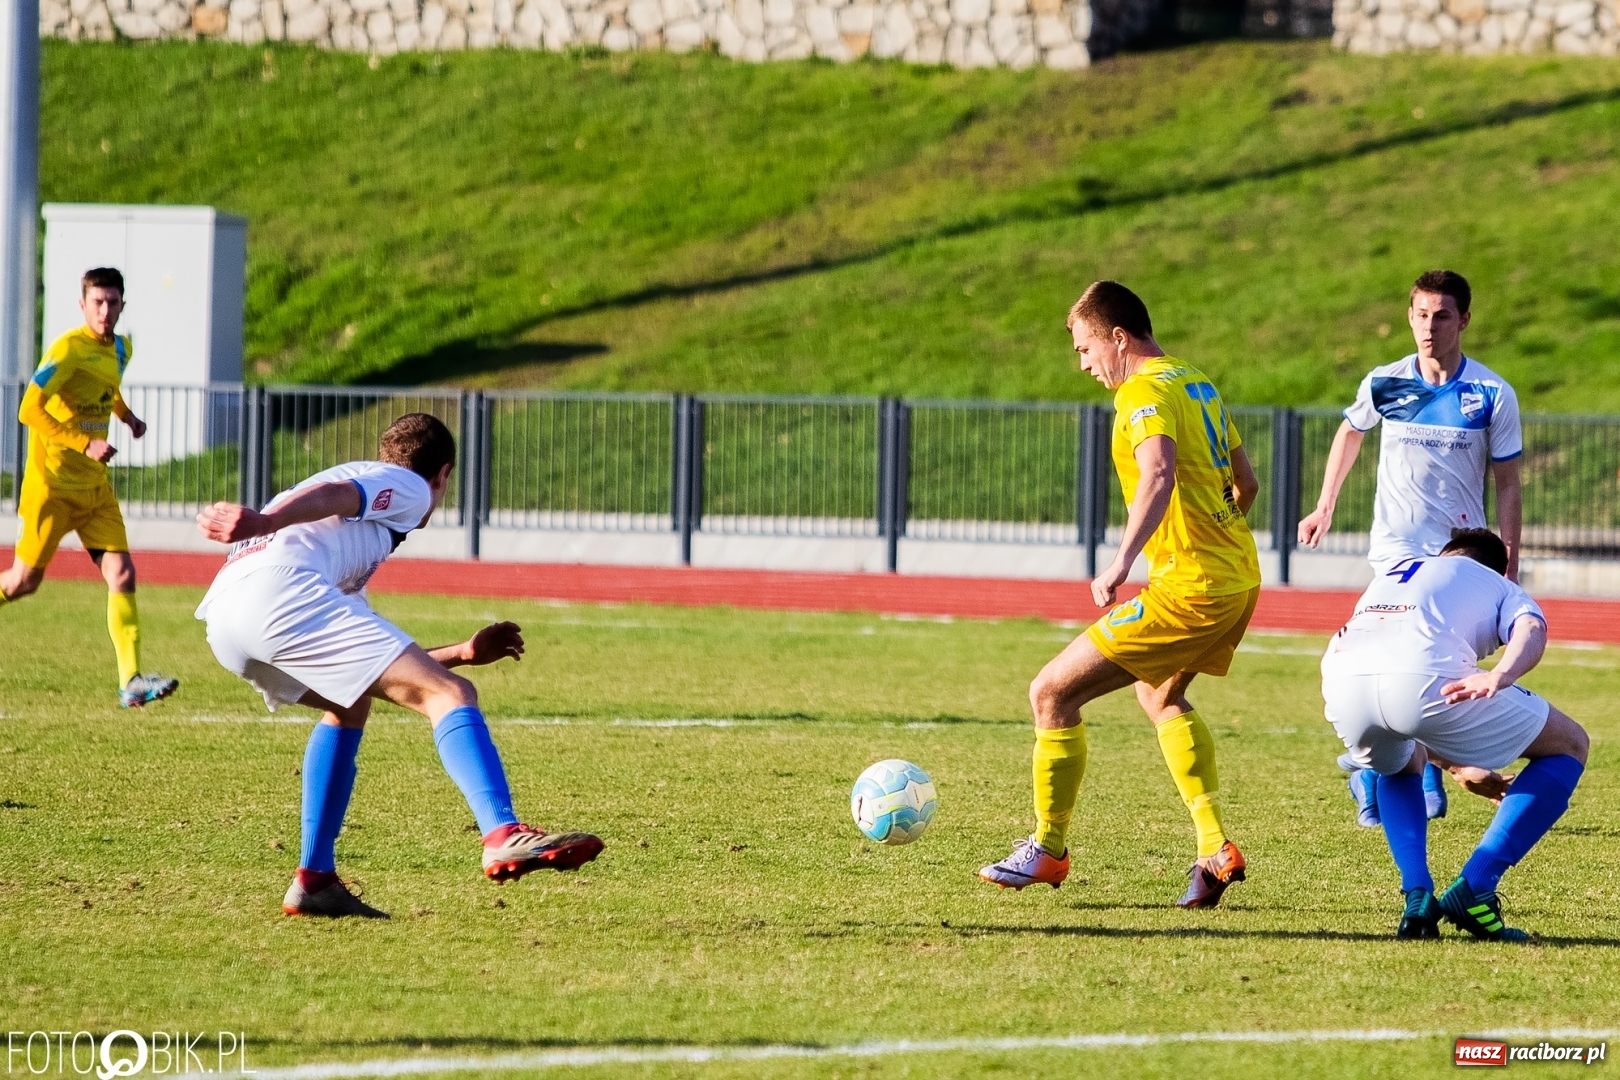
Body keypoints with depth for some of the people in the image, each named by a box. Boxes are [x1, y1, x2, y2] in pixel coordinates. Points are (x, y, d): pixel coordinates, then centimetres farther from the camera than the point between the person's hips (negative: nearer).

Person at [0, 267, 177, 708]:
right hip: (52, 484, -6)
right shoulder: (67, 350, -16)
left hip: (94, 485, 6)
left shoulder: (121, 349, 8)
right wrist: (85, 445, -29)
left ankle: (131, 681, -12)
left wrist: (125, 414, 17)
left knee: (122, 575, -8)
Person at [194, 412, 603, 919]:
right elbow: (332, 495, -5)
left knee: (350, 703, 32)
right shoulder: (406, 484, 19)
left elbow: (367, 668, 46)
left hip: (221, 619, 8)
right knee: (449, 695, -9)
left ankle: (314, 880, 22)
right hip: (279, 587, -8)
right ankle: (504, 837, -31)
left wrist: (461, 653, 56)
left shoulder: (365, 535, 43)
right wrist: (265, 521, -24)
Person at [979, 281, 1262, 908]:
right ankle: (1215, 849, 25)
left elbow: (1159, 473, -32)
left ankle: (1047, 850, 5)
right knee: (1160, 695, 34)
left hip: (1190, 588, -10)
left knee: (1051, 692, -5)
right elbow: (1246, 483, 24)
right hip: (1239, 577, 10)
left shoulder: (1145, 391, -13)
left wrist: (1122, 563, -42)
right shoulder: (1197, 384, 16)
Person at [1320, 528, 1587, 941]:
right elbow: (1531, 628, 3)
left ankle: (1417, 898, 18)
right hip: (1425, 681, -5)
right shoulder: (1501, 587, 31)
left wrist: (1457, 766, 57)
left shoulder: (1391, 576, 44)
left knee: (1400, 765, 41)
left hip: (1342, 679, 5)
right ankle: (1472, 891, 6)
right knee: (1568, 747, 17)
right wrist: (1500, 675, -18)